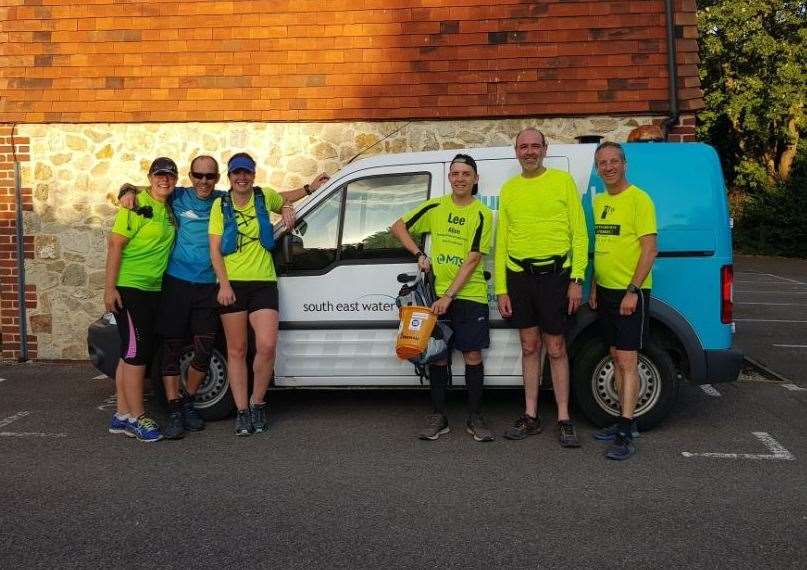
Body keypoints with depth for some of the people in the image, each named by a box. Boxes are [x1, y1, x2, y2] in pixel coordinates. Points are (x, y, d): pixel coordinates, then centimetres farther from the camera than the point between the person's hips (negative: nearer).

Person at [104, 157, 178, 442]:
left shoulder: (169, 207, 11)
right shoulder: (136, 204, -9)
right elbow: (115, 245, -12)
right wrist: (109, 288, -17)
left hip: (153, 289, 8)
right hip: (129, 288, -8)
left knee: (131, 354, 12)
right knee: (136, 353, -6)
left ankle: (122, 415, 19)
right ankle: (137, 418, 1)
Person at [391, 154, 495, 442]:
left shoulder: (482, 214, -4)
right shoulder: (435, 207, 5)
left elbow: (473, 259, -11)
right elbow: (398, 227, 13)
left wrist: (449, 296, -16)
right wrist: (420, 255, 0)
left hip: (470, 295, -2)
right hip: (437, 294, 2)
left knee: (472, 355, 1)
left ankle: (475, 418, 13)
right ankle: (438, 416, 17)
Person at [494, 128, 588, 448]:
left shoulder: (563, 181, 1)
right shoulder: (509, 188, 11)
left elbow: (579, 233, -1)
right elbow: (501, 241, 11)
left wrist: (577, 280, -9)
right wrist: (501, 289, 5)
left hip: (554, 275, -3)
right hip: (518, 276, 3)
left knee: (556, 349, 2)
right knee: (529, 347, 10)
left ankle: (564, 420, 12)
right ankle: (531, 417, 19)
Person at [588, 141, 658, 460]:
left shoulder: (638, 199, -11)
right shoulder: (599, 201, 13)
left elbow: (650, 249, -16)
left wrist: (632, 291, -21)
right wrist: (594, 287, 15)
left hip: (630, 292, -8)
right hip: (605, 290, 8)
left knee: (627, 360, -9)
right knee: (616, 357, 13)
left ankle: (625, 435, -7)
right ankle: (627, 421, 24)